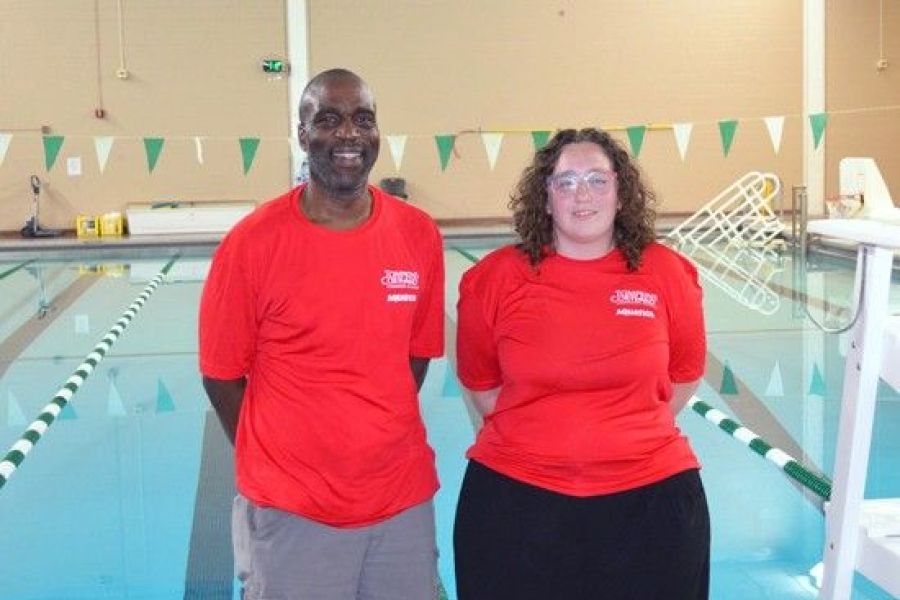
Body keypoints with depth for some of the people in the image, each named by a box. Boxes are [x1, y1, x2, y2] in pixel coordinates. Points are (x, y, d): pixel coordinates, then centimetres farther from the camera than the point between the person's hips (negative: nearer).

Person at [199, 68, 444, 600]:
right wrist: (279, 463, 4)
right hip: (292, 512, -3)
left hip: (404, 499, 3)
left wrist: (377, 440, 6)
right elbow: (222, 376, -2)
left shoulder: (420, 235, -1)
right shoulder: (252, 243, -11)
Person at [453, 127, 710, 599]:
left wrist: (631, 435, 10)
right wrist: (540, 435, 9)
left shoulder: (667, 273, -2)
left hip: (649, 495, 1)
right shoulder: (494, 278, -4)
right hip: (514, 495, 0)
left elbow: (684, 376, 11)